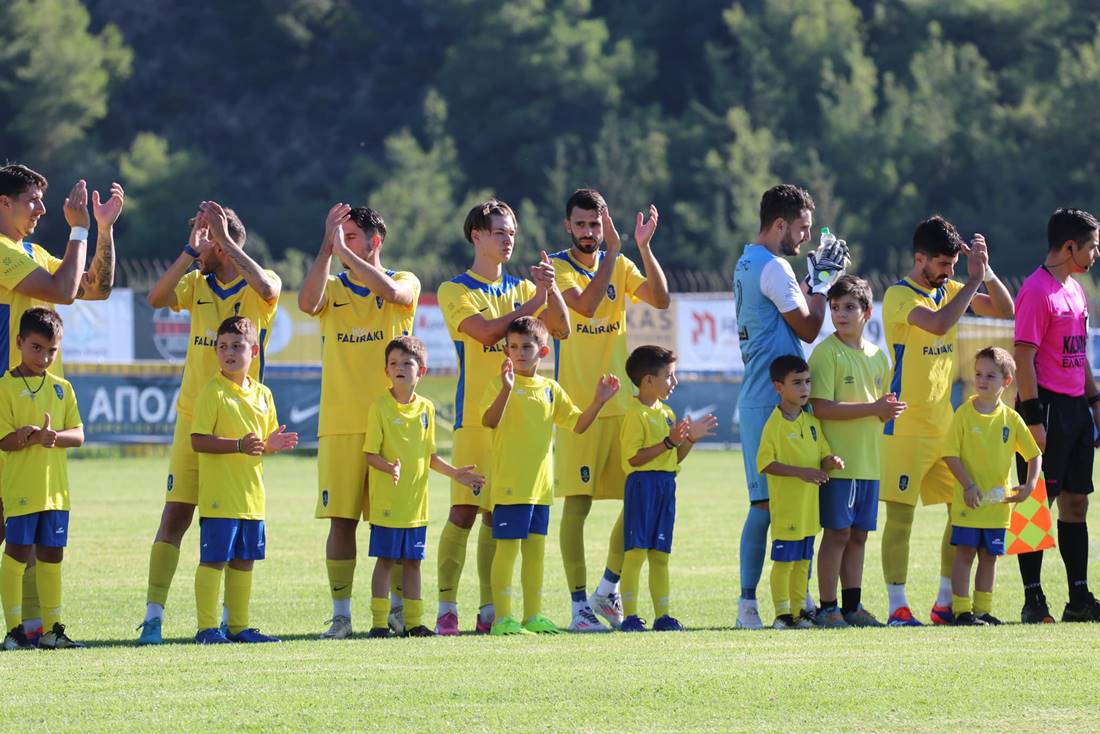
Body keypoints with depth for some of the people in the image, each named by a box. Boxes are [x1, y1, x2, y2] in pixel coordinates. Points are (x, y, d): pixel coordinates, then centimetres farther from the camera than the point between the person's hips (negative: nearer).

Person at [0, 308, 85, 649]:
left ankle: (52, 628, 16)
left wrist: (53, 436, -15)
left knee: (52, 555, 10)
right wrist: (33, 438, -27)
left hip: (55, 487, 5)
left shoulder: (62, 388, 11)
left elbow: (78, 435, 6)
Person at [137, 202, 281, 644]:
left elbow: (266, 288, -27)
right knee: (175, 515, -4)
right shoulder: (197, 285, 8)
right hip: (194, 418, 2)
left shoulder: (257, 288, -2)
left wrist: (224, 239, -22)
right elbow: (156, 298, -9)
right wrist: (191, 249, -15)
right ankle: (153, 616, -5)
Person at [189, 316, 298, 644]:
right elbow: (198, 441, -15)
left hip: (251, 495, 7)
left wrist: (272, 444, 0)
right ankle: (207, 627, -2)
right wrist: (238, 445, -24)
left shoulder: (262, 394, 13)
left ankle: (240, 626, 19)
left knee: (243, 561, 12)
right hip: (219, 496, -7)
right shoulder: (212, 392, -8)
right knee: (213, 559, -6)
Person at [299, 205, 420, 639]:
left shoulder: (405, 283, 5)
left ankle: (398, 609, 12)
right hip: (340, 424, 1)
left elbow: (393, 292, -19)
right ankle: (341, 615, 1)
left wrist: (342, 248, -19)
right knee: (341, 519, -3)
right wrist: (327, 247, -17)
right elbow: (307, 303, -13)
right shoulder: (332, 289, 10)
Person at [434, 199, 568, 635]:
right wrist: (533, 303, -15)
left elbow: (560, 330, 5)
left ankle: (489, 610, 7)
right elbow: (485, 330, -16)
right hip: (475, 415, -4)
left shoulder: (521, 288, 15)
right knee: (463, 510, -10)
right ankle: (447, 608, -7)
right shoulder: (455, 291, 0)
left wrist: (551, 291, -10)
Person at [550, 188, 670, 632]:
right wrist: (612, 250, -22)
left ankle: (608, 589, 19)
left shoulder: (621, 265, 11)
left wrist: (644, 248, -13)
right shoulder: (558, 267, -4)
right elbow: (585, 305, -21)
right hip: (577, 405, -5)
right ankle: (580, 604, 0)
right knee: (576, 504, -5)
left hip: (622, 403, 5)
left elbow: (661, 299, -4)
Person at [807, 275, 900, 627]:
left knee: (858, 534, 10)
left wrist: (888, 410, -4)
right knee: (837, 533, -6)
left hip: (868, 462, 6)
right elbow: (822, 408, -17)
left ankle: (852, 606, 16)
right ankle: (827, 609, -1)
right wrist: (874, 408, -18)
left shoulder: (877, 356, 13)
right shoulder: (827, 352, -8)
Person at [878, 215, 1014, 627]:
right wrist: (974, 280, -23)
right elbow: (938, 323, -29)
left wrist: (987, 271, -5)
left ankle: (946, 603, 15)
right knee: (900, 512, -6)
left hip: (948, 421, 7)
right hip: (908, 424, -7)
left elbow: (1004, 310, 10)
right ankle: (897, 607, -4)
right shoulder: (899, 296, -11)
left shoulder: (949, 289, 11)